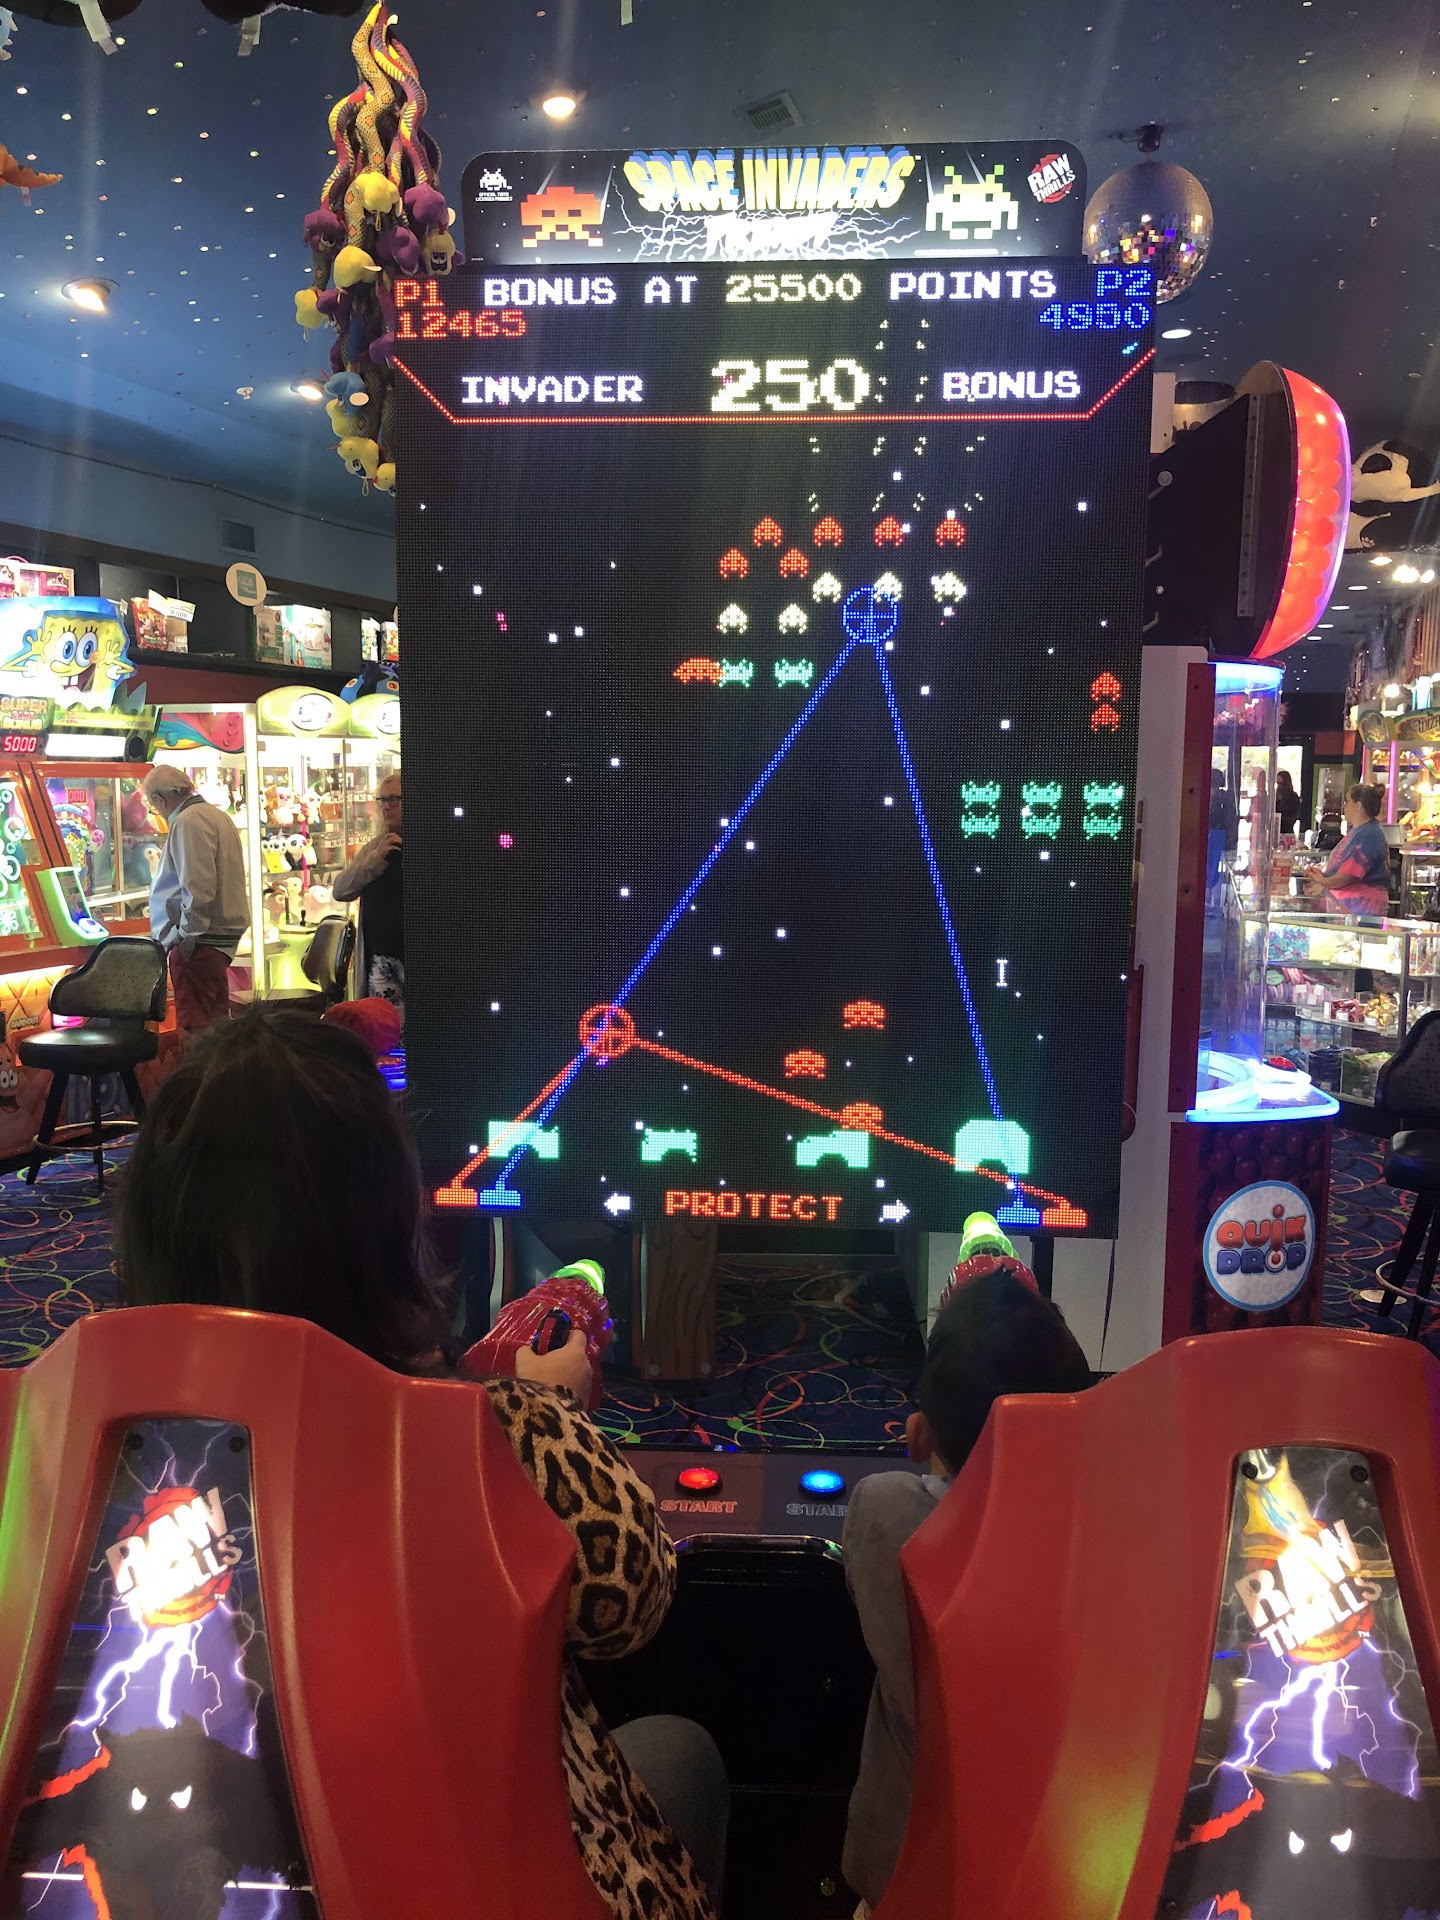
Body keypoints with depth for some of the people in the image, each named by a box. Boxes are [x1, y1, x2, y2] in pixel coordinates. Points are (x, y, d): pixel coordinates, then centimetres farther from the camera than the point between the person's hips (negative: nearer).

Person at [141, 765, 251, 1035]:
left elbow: (198, 888, -23)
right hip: (223, 937, 10)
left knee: (196, 1028, -7)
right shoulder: (216, 815, 18)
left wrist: (187, 935, -15)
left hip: (198, 941, -10)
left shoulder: (188, 822, -13)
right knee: (217, 1021, 16)